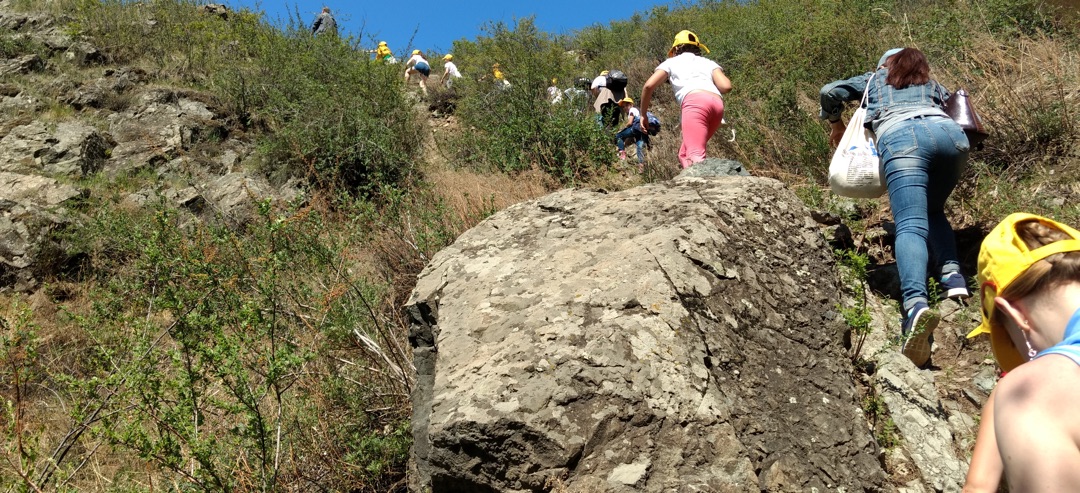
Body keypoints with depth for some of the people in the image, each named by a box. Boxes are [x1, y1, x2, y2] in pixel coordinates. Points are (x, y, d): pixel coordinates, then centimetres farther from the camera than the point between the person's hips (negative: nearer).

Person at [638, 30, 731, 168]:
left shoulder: (671, 62, 27)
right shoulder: (709, 62, 32)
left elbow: (648, 86, 13)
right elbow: (726, 86, 14)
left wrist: (644, 115, 24)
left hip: (695, 102, -4)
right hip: (717, 104, 5)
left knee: (695, 156, -20)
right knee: (684, 154, 17)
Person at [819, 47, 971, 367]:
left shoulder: (874, 78, 36)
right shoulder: (931, 83, 40)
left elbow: (829, 92, 27)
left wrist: (837, 125, 43)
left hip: (902, 135, -3)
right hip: (951, 134, 3)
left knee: (911, 225, -19)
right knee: (933, 212, 26)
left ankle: (916, 303, -44)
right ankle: (952, 274, 1)